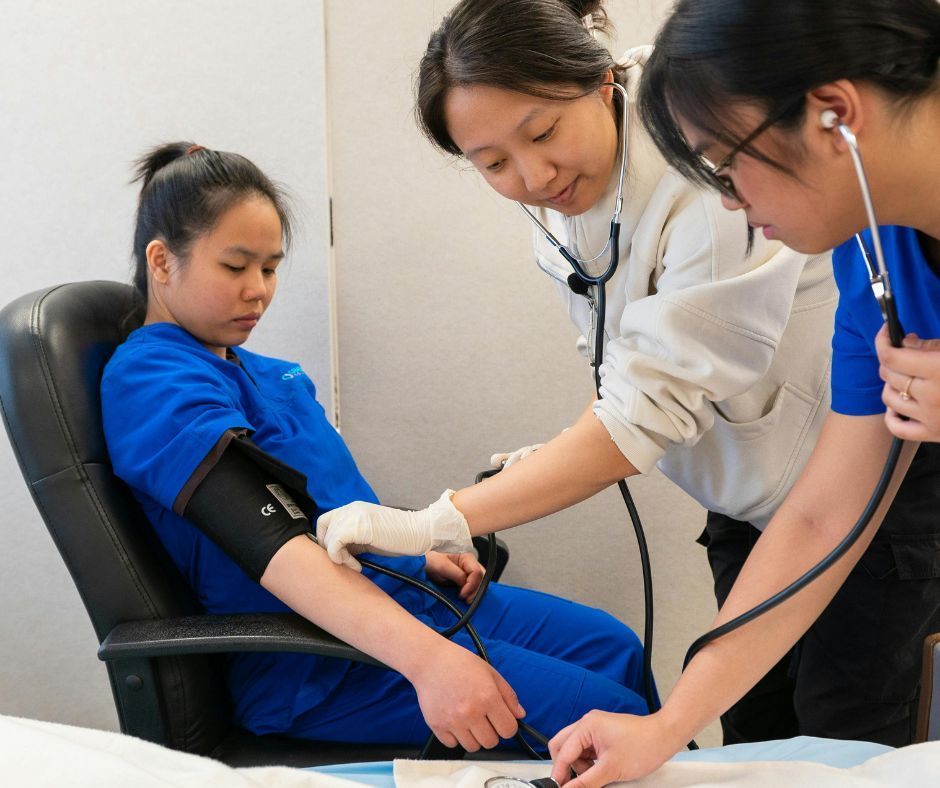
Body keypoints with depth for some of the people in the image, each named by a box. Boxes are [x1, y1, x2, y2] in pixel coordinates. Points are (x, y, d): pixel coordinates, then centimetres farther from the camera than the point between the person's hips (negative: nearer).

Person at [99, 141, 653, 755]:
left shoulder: (264, 372, 15)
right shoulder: (152, 378, -15)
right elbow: (270, 538, -29)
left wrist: (419, 558, 6)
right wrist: (426, 658, -38)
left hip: (391, 595, 9)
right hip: (313, 665, -9)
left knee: (614, 647, 8)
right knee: (604, 713, -14)